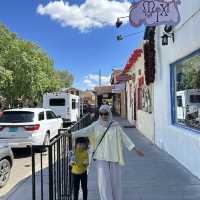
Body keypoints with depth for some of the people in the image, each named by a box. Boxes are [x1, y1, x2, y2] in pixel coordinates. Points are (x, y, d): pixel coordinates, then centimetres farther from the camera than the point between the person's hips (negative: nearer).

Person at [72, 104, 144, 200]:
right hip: (101, 157, 0)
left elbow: (124, 138, -3)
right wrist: (71, 134, -23)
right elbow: (85, 131, -11)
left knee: (115, 180, 10)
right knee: (103, 180, -5)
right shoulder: (96, 125, -1)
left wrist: (135, 149, -7)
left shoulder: (115, 125, -2)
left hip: (114, 157, 1)